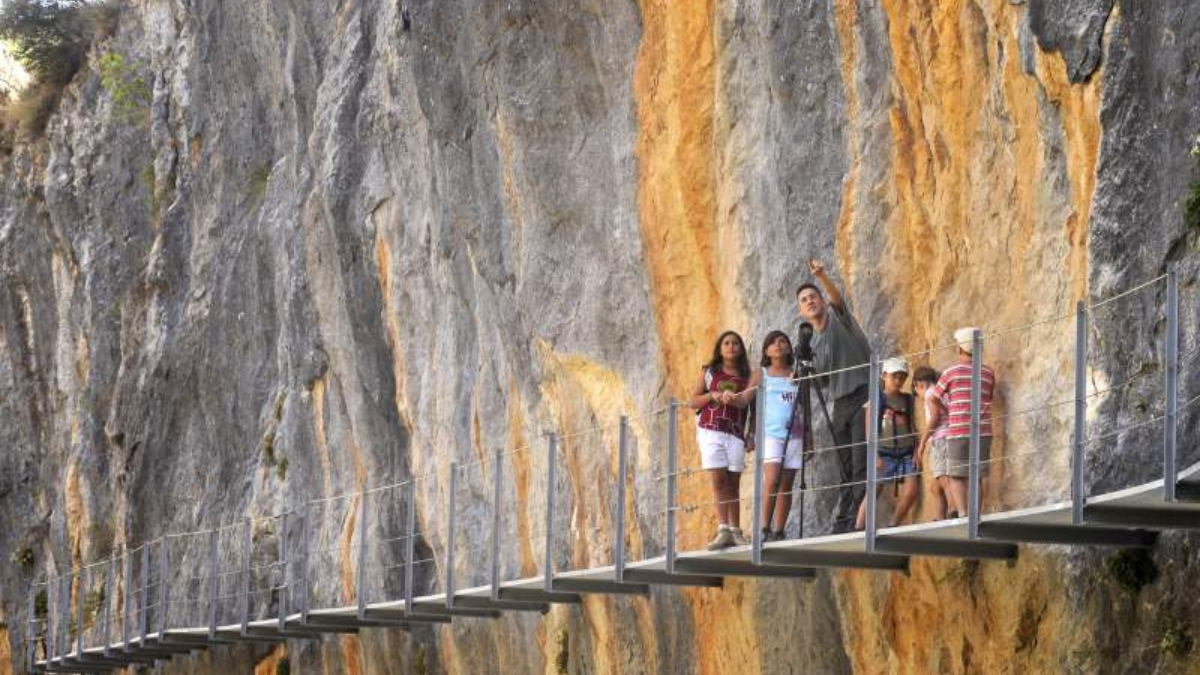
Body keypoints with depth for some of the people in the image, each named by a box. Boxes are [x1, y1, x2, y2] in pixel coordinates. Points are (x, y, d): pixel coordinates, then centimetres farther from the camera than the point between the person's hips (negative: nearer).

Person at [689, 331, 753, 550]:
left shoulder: (746, 376, 13)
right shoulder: (709, 372, 12)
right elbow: (693, 401, 11)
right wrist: (713, 395, -7)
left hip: (736, 433, 1)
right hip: (711, 430, -1)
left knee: (733, 482, 0)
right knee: (718, 478, -11)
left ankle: (735, 532, 0)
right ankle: (723, 529, -17)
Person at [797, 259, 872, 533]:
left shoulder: (837, 316, 2)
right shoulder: (814, 343, 19)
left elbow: (836, 296, -20)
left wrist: (821, 276, -38)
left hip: (863, 395, -7)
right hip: (840, 403, 7)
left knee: (861, 464, -12)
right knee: (845, 468, 7)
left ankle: (858, 518, -16)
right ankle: (843, 522, 7)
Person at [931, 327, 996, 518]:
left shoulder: (952, 371, 0)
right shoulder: (988, 374, 9)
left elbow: (936, 396, 13)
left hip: (958, 431, -3)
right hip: (982, 431, 3)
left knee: (956, 476, 0)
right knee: (976, 476, 7)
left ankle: (962, 513, -15)